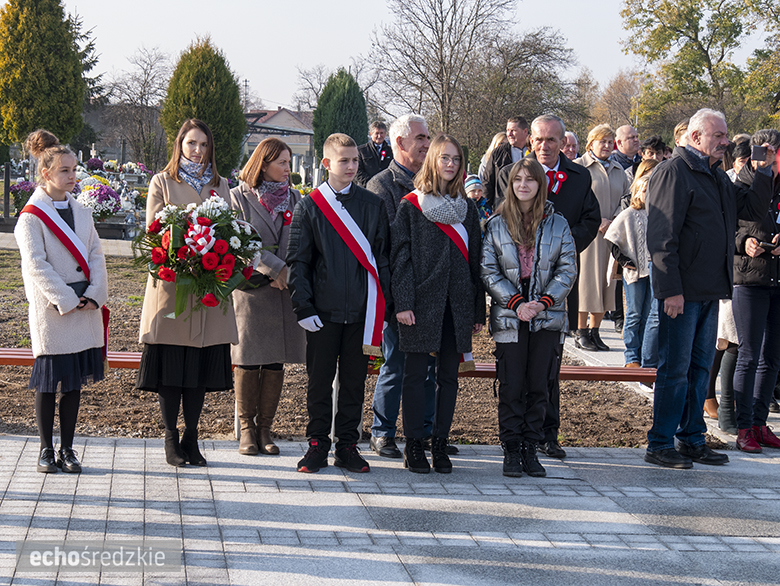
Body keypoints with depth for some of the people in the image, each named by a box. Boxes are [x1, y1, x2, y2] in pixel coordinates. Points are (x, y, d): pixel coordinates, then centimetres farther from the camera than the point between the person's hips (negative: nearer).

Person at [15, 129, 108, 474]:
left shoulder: (81, 212, 13)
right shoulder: (31, 217, -5)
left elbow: (96, 255, 7)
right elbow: (36, 266, -12)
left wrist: (94, 295, -7)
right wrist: (67, 301, -16)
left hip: (85, 309, 5)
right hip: (50, 310, -5)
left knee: (74, 380, 7)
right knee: (49, 382, 1)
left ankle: (67, 449, 15)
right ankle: (46, 450, 12)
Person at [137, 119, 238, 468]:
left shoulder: (219, 185, 16)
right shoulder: (162, 182, 6)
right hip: (171, 282, -3)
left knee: (202, 366, 3)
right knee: (170, 364, -3)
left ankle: (191, 439, 12)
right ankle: (171, 439, 7)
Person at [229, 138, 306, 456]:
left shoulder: (295, 199, 13)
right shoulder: (239, 197, 1)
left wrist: (290, 274, -8)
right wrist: (277, 268, -14)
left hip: (285, 290, 3)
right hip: (250, 288, -3)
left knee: (276, 361, 3)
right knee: (248, 361, -1)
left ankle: (265, 428, 11)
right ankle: (247, 429, 10)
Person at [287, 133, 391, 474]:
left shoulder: (373, 205, 8)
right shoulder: (309, 206, 2)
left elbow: (381, 258, 9)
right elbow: (297, 260, 1)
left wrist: (382, 308, 3)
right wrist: (303, 307, -8)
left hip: (361, 311, 1)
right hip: (324, 310, -1)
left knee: (354, 381, 6)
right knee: (319, 380, 5)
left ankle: (347, 446, 16)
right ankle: (318, 444, 16)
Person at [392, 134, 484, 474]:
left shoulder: (466, 208, 13)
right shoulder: (411, 206, 1)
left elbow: (475, 261, 13)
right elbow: (401, 257, -4)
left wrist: (478, 309, 9)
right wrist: (403, 303, -13)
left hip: (457, 304, 4)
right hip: (421, 302, -4)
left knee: (449, 375, 6)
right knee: (416, 374, 0)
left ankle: (440, 444, 14)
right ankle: (413, 445, 8)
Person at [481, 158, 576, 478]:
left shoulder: (558, 224, 6)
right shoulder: (496, 224, 4)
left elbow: (568, 269, 2)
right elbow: (488, 271, -1)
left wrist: (543, 302, -12)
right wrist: (516, 302, -13)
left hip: (547, 316, 1)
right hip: (509, 317, -1)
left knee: (538, 386, 4)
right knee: (511, 386, -1)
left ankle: (530, 449, 13)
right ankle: (511, 450, 8)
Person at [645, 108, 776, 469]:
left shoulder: (715, 176, 18)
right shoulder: (673, 172, -10)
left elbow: (753, 210, 21)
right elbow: (662, 236, -16)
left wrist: (764, 172, 7)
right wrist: (671, 289, -20)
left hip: (710, 291, 9)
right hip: (682, 291, -9)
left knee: (700, 368, 13)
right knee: (675, 369, -4)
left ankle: (692, 440, 21)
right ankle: (659, 445, 3)